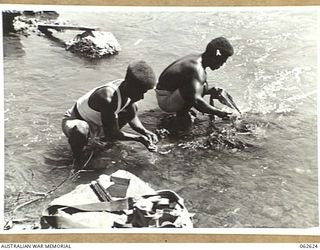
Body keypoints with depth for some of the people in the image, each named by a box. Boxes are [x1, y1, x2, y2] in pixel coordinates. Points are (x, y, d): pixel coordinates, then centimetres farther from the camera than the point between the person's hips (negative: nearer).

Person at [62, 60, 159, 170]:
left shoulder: (127, 89, -15)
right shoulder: (107, 98, -39)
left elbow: (132, 118, 0)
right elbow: (112, 134, -29)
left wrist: (145, 132, -17)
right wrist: (139, 138, -26)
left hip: (96, 123, 8)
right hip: (73, 122, -8)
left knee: (133, 108, 4)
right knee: (81, 130, -44)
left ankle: (104, 137, 17)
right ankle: (76, 158, -12)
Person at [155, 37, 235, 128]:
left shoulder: (195, 58, 4)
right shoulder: (197, 69, -27)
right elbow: (196, 100, -37)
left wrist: (209, 91, 1)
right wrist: (218, 112, -28)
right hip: (165, 101, -10)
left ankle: (182, 110, 10)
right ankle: (181, 114, -9)